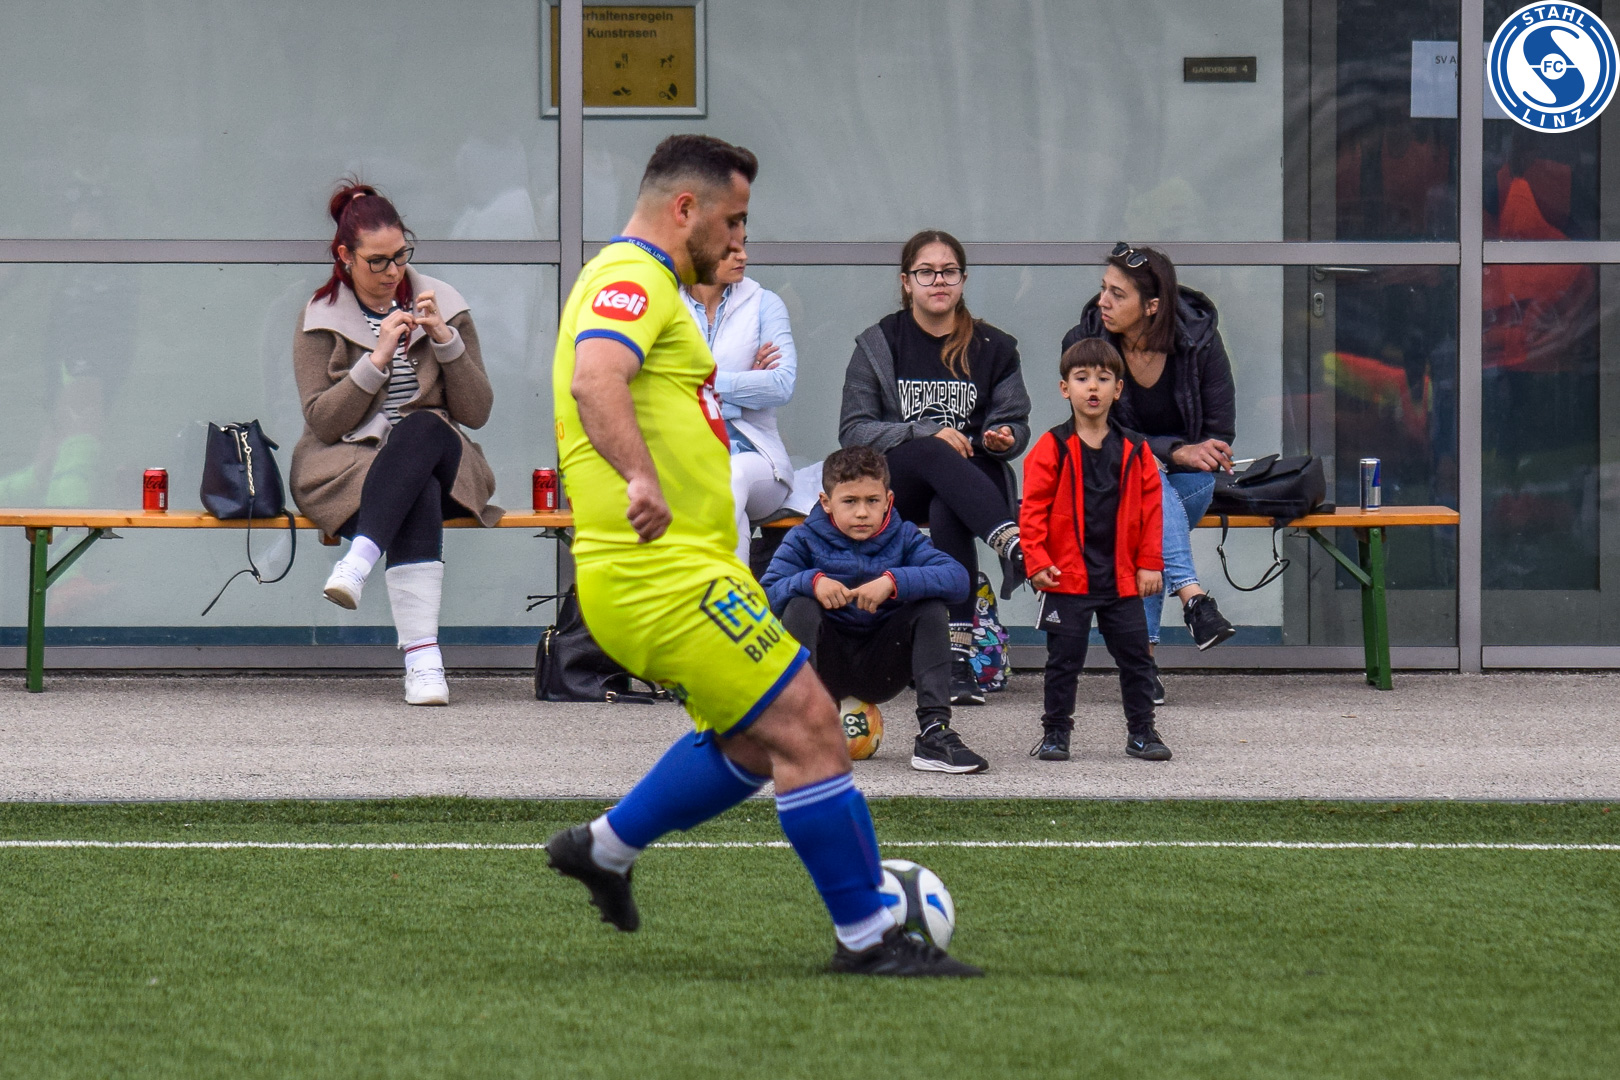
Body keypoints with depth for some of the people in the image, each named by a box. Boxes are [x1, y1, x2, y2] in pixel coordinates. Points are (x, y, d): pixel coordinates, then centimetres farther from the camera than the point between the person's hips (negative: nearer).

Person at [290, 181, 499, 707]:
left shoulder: (442, 305, 9)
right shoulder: (320, 318, 5)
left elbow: (477, 413, 4)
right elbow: (322, 422, -6)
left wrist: (446, 341, -10)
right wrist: (377, 361, -16)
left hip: (434, 456, 2)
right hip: (347, 464, -2)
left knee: (422, 430, -37)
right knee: (418, 502, -37)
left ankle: (359, 560, -51)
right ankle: (422, 658, -49)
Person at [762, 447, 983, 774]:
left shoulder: (902, 537, -1)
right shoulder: (805, 539, -2)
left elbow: (957, 578, -18)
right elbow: (765, 595, -15)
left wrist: (894, 581, -32)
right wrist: (811, 581, -33)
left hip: (880, 673, 2)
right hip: (827, 670, -1)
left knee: (931, 608, -19)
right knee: (800, 607, -27)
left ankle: (935, 733, -25)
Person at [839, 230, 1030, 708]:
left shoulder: (993, 348, 14)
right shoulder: (879, 345, 10)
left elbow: (1016, 422, 15)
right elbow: (853, 430, 1)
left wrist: (1003, 437, -10)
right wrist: (927, 433, -13)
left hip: (972, 477, 1)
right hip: (892, 480, 0)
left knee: (947, 511, -37)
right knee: (936, 455, -37)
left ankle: (959, 652, -47)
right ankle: (1014, 546, -57)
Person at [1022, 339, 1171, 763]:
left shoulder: (1134, 451, 5)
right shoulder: (1052, 449, -3)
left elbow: (1150, 508, 8)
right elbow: (1033, 508, -5)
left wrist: (1150, 563, 3)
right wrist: (1037, 561, -12)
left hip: (1122, 578, 3)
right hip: (1067, 578, -2)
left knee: (1135, 657, 5)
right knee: (1064, 659, 3)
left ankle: (1141, 731, 16)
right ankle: (1055, 732, 13)